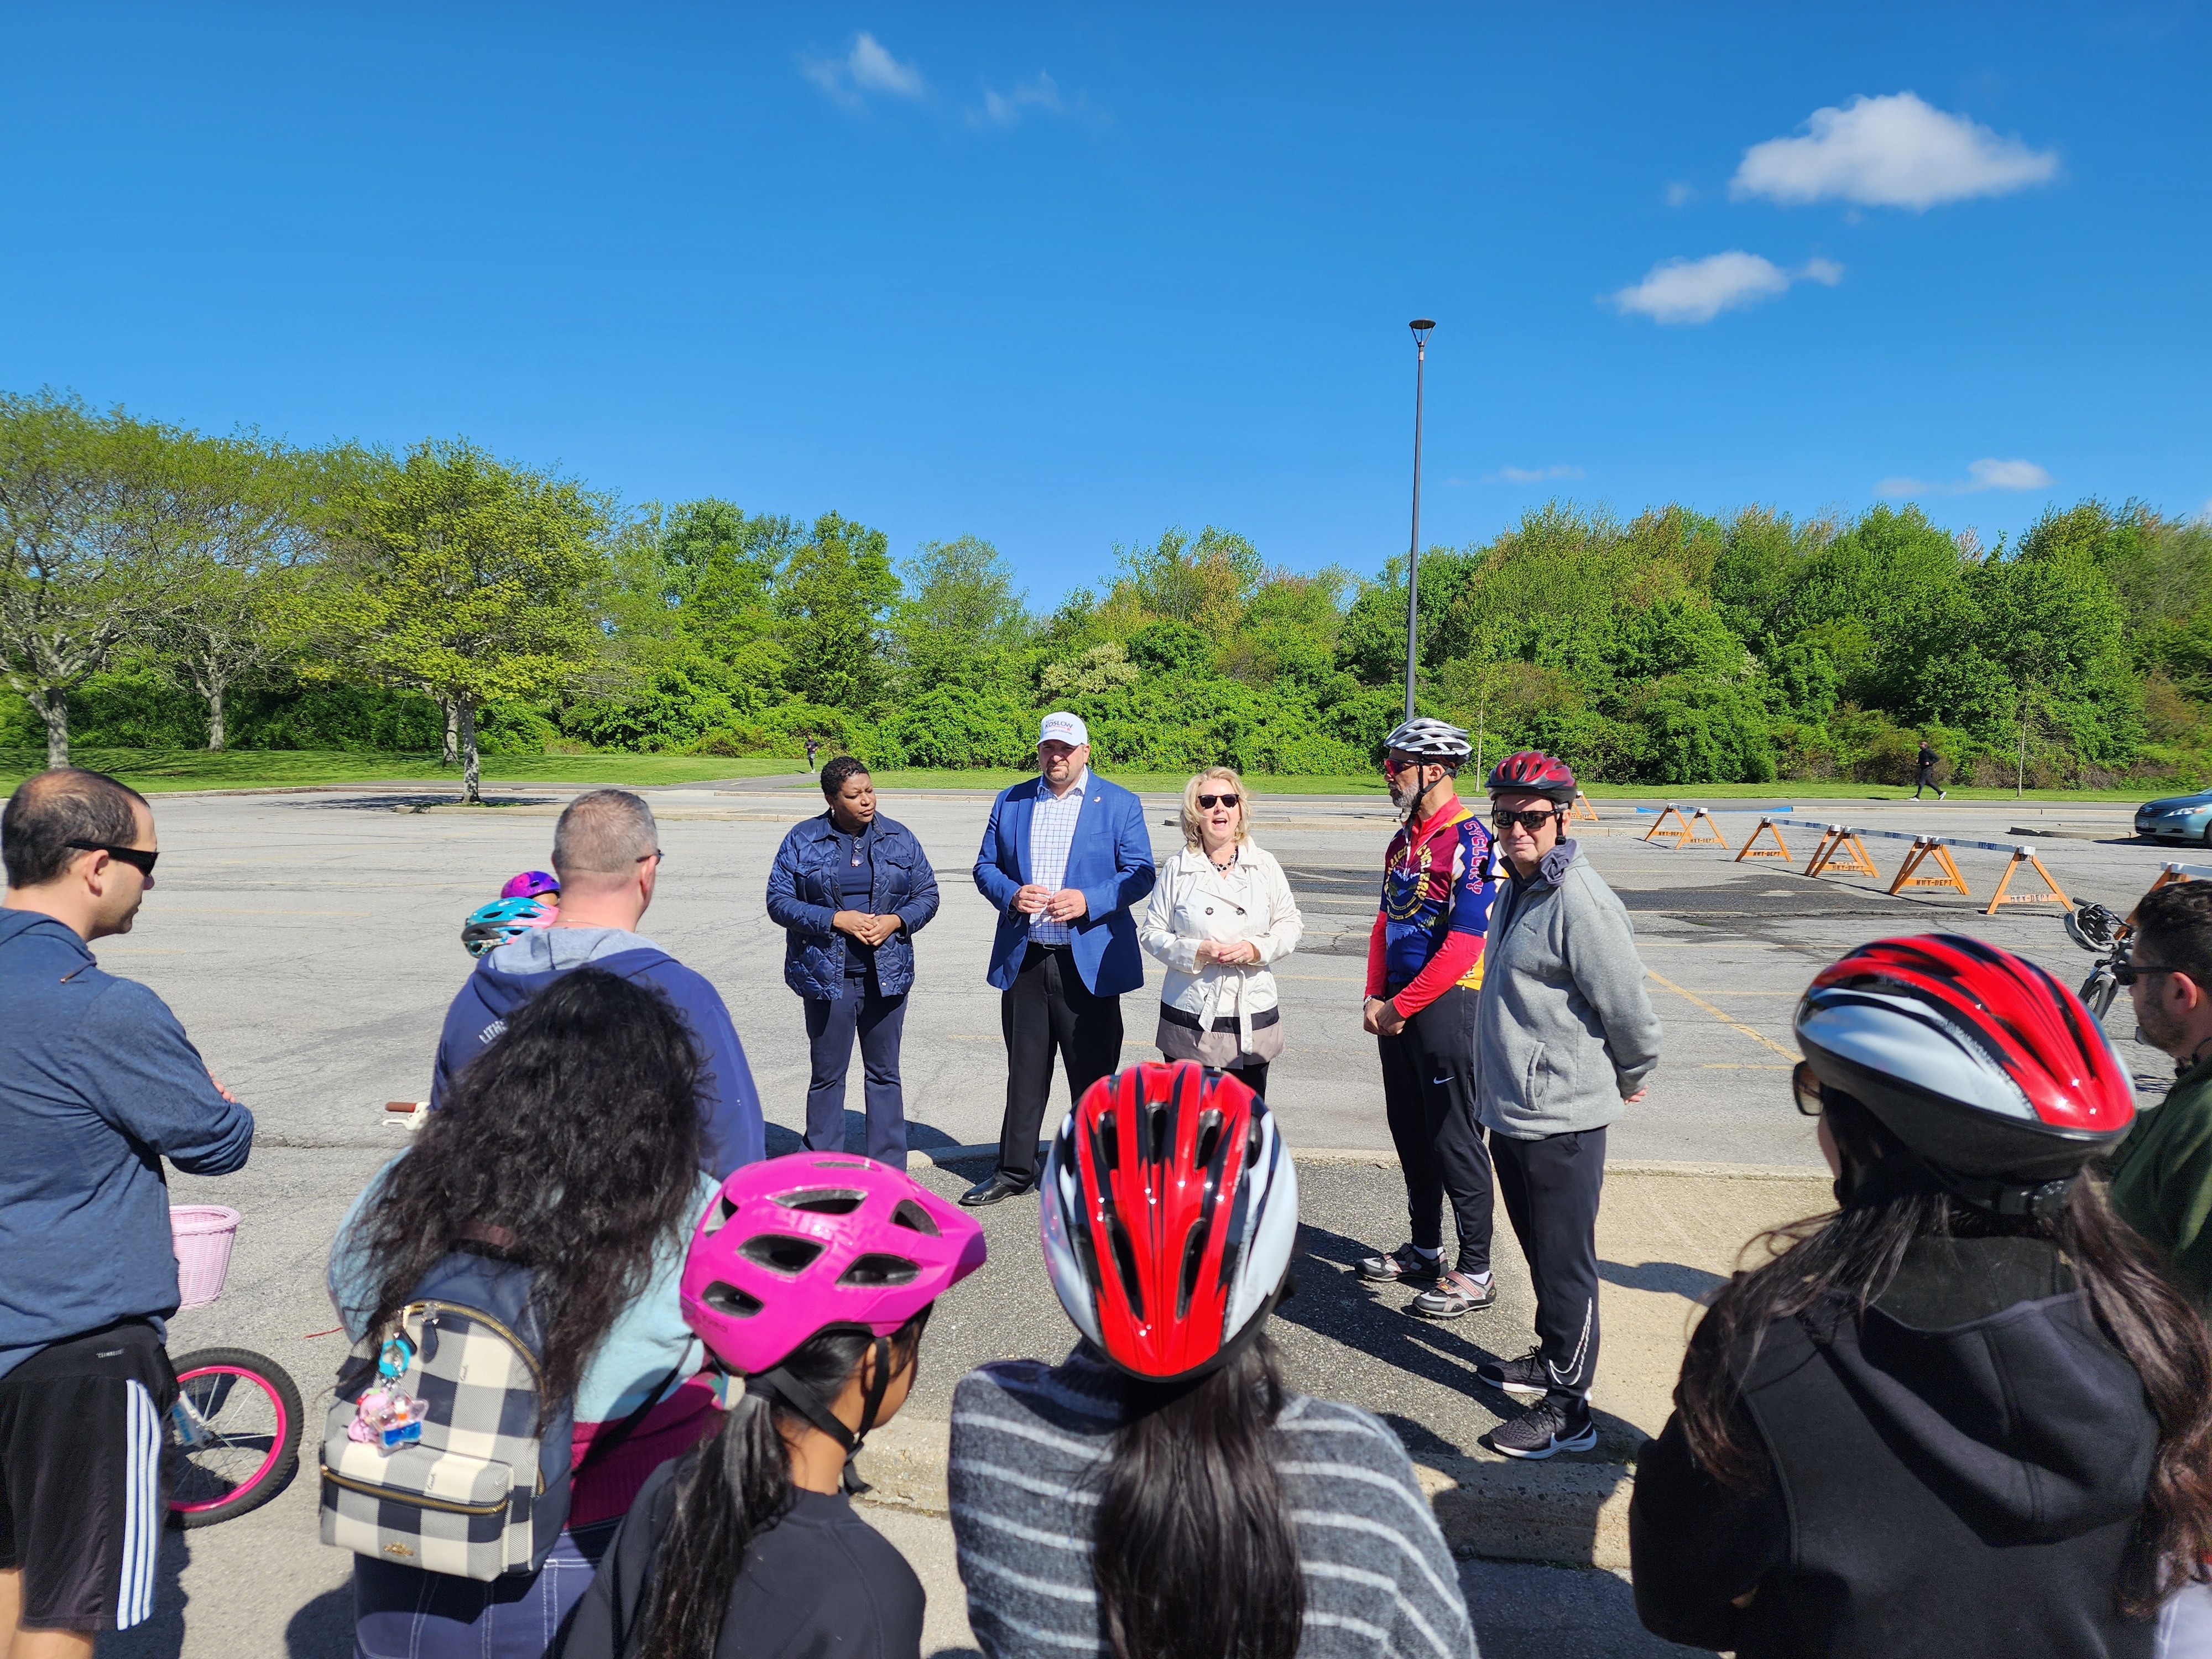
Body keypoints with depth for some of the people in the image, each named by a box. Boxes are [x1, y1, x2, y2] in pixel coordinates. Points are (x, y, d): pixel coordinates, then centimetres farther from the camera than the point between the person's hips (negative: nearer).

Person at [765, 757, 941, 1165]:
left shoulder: (899, 838, 6)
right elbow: (779, 902, -5)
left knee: (885, 1073, 10)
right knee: (827, 1076, 7)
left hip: (886, 976, 2)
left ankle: (888, 1172, 20)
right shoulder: (802, 840, 0)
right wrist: (837, 919, -16)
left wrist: (895, 921, -12)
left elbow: (927, 895, 8)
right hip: (826, 976, -2)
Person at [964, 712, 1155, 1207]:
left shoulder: (1120, 804, 2)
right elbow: (985, 867, 11)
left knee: (1093, 1077, 5)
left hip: (1089, 963, -3)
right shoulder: (1010, 802, 11)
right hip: (1022, 961, 3)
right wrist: (1011, 895, -11)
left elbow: (1139, 874, -2)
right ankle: (1014, 1171, 28)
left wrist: (1089, 901, -18)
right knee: (1024, 1073, 13)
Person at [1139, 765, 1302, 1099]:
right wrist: (1197, 951, -14)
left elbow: (1291, 923, 10)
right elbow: (1152, 933, 3)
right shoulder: (1177, 868, 0)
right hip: (1190, 1018, -1)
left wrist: (1257, 949, -10)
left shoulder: (1265, 865, 4)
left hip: (1253, 1014, 1)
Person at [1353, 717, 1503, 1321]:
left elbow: (1464, 945, -21)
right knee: (1410, 1132, 17)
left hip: (1446, 1005, -9)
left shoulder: (1469, 840, -16)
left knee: (1454, 1140, 0)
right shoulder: (1403, 840, 12)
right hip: (1397, 1006, 9)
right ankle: (1424, 1249, 32)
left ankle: (1475, 1273, 13)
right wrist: (1375, 997, 4)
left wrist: (1401, 1007, -16)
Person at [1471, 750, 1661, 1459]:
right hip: (1510, 1109, 9)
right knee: (1540, 1250, 22)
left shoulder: (1581, 901, -21)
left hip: (1561, 1120, -9)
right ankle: (1551, 1360, 39)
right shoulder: (1519, 888, 9)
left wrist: (1631, 1076, -1)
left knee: (1565, 1261, 3)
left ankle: (1568, 1407, 15)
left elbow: (1628, 1004, -17)